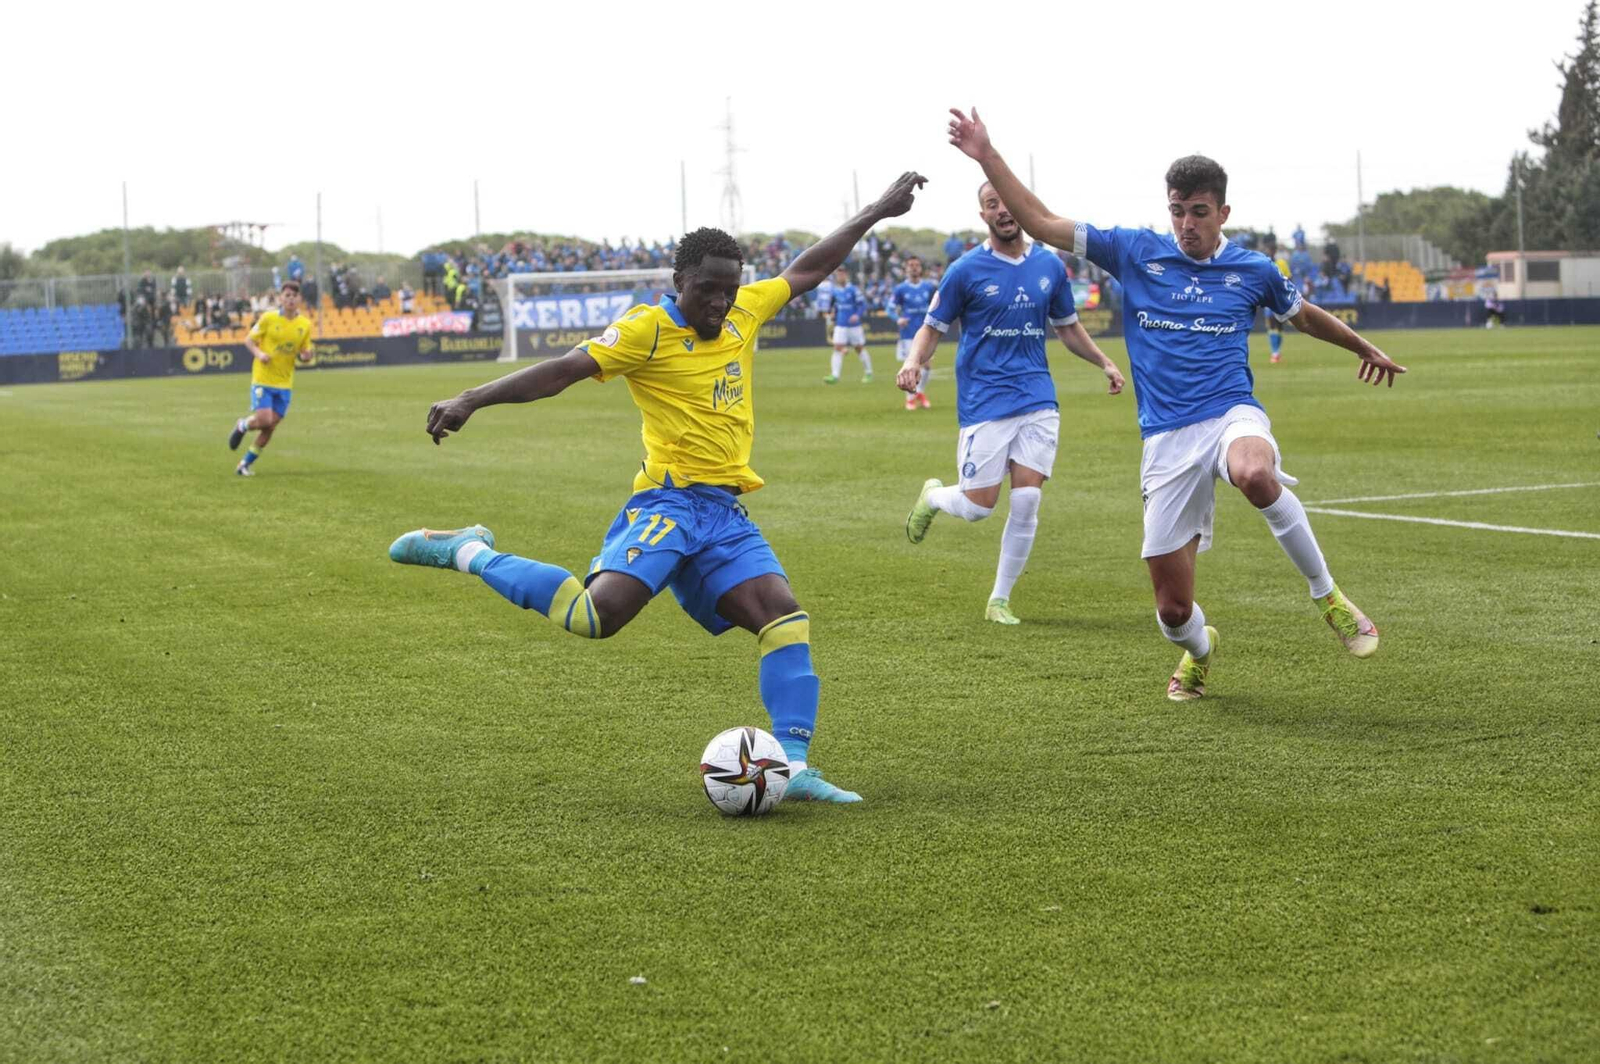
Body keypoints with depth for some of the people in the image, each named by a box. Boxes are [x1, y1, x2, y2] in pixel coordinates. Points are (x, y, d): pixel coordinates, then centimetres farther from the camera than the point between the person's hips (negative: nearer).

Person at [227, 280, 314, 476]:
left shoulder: (305, 324, 3)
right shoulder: (268, 318, -7)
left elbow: (305, 354, 12)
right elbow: (249, 340, 1)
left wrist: (305, 356, -12)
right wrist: (259, 354, -19)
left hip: (284, 383, 4)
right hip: (262, 379, -3)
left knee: (270, 428, 2)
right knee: (264, 420, -16)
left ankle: (245, 464, 17)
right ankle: (242, 426, 19)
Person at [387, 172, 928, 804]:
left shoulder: (744, 311, 12)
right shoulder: (648, 330, -8)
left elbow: (806, 271, 27)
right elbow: (562, 371, -14)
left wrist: (878, 212, 30)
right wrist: (471, 400, -24)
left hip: (725, 512, 7)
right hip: (668, 502, -7)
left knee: (785, 616, -7)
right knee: (601, 612, -25)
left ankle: (794, 767, -7)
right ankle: (468, 553, -8)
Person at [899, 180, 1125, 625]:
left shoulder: (1050, 266, 7)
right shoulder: (967, 270, -4)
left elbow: (1068, 327, 21)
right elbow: (933, 327, 1)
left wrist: (1104, 362, 8)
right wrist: (913, 363, -18)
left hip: (1037, 399, 3)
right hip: (984, 401, -3)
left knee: (1026, 501, -6)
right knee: (978, 506, -4)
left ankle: (1000, 600, 9)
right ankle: (933, 495, 32)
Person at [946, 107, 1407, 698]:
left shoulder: (1251, 270, 8)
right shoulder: (1135, 252, 5)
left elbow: (1304, 316, 28)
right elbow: (1040, 224, 5)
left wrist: (1365, 349, 39)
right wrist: (987, 157, -2)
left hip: (1232, 414, -1)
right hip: (1167, 440, 1)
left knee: (1256, 475, -42)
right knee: (1173, 610, -1)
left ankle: (1328, 597, -20)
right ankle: (1199, 650, 39)